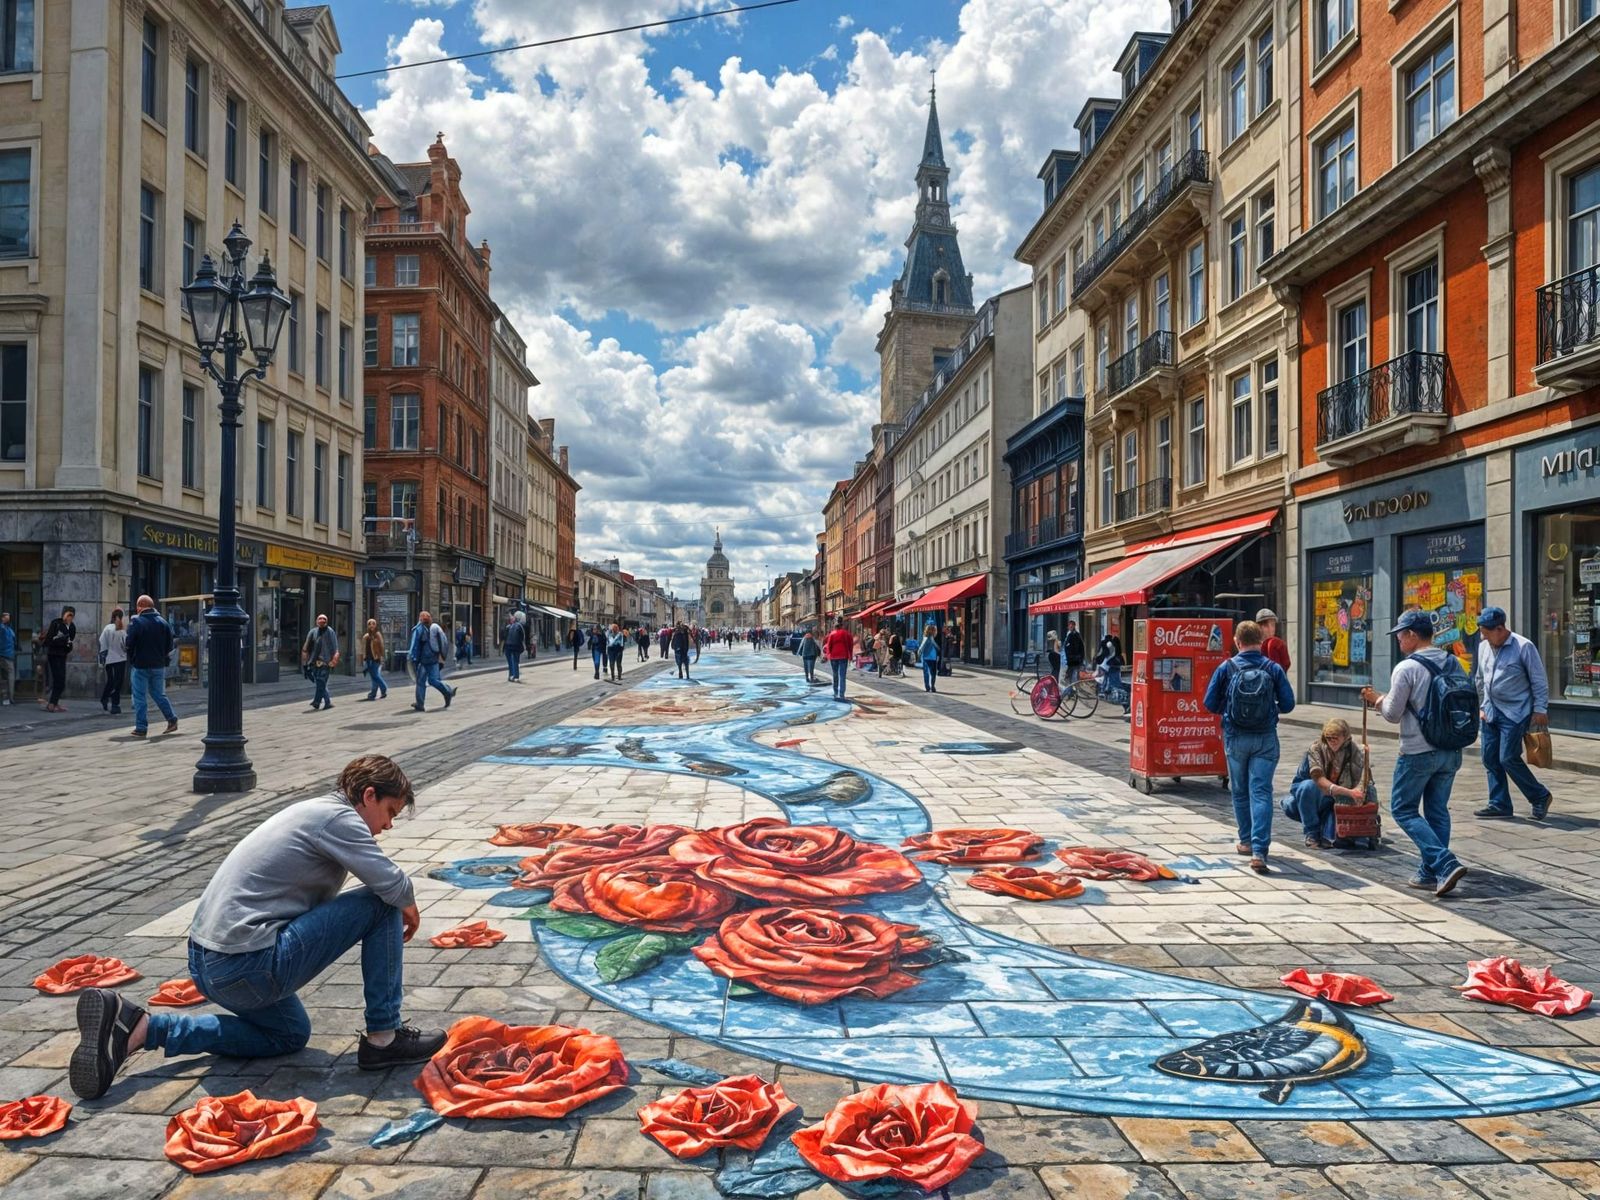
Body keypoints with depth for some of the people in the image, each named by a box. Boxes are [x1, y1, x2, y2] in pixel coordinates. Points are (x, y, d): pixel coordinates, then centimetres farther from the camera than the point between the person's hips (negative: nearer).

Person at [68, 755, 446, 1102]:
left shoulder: (313, 810, 18)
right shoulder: (338, 816, -11)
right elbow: (392, 886, -20)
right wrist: (408, 907, 3)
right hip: (249, 966, -10)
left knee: (290, 1034, 30)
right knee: (380, 904, -8)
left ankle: (137, 1027, 17)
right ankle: (384, 1039, 1)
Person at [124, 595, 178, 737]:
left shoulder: (136, 622, -11)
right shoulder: (162, 621, 4)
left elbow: (129, 644, -14)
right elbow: (170, 645, 4)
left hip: (140, 665, -5)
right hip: (159, 665, 5)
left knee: (140, 696, 2)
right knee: (159, 694, 18)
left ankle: (141, 728, 3)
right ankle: (172, 720, 14)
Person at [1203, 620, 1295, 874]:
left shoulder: (1226, 668, -5)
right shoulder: (1274, 669, -5)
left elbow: (1210, 704, -3)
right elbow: (1288, 705, -3)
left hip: (1235, 738, 1)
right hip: (1265, 739, 0)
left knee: (1240, 791, 17)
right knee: (1261, 792, -3)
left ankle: (1247, 841, 30)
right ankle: (1259, 850, -13)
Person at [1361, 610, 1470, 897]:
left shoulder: (1406, 668, -14)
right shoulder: (1453, 663, 6)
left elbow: (1393, 715, -11)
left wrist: (1376, 700, 9)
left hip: (1418, 752, -7)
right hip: (1451, 752, 7)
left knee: (1404, 809, 4)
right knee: (1437, 811, 15)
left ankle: (1445, 863, -10)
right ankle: (1432, 874, 19)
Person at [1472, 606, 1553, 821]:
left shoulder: (1523, 647, -11)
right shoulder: (1483, 646, 6)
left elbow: (1539, 681, -8)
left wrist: (1540, 710, -9)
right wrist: (1482, 706, 15)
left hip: (1515, 713, -6)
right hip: (1491, 712, 7)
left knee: (1508, 758, -9)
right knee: (1490, 759, 5)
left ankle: (1540, 797, 12)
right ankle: (1499, 805, 13)